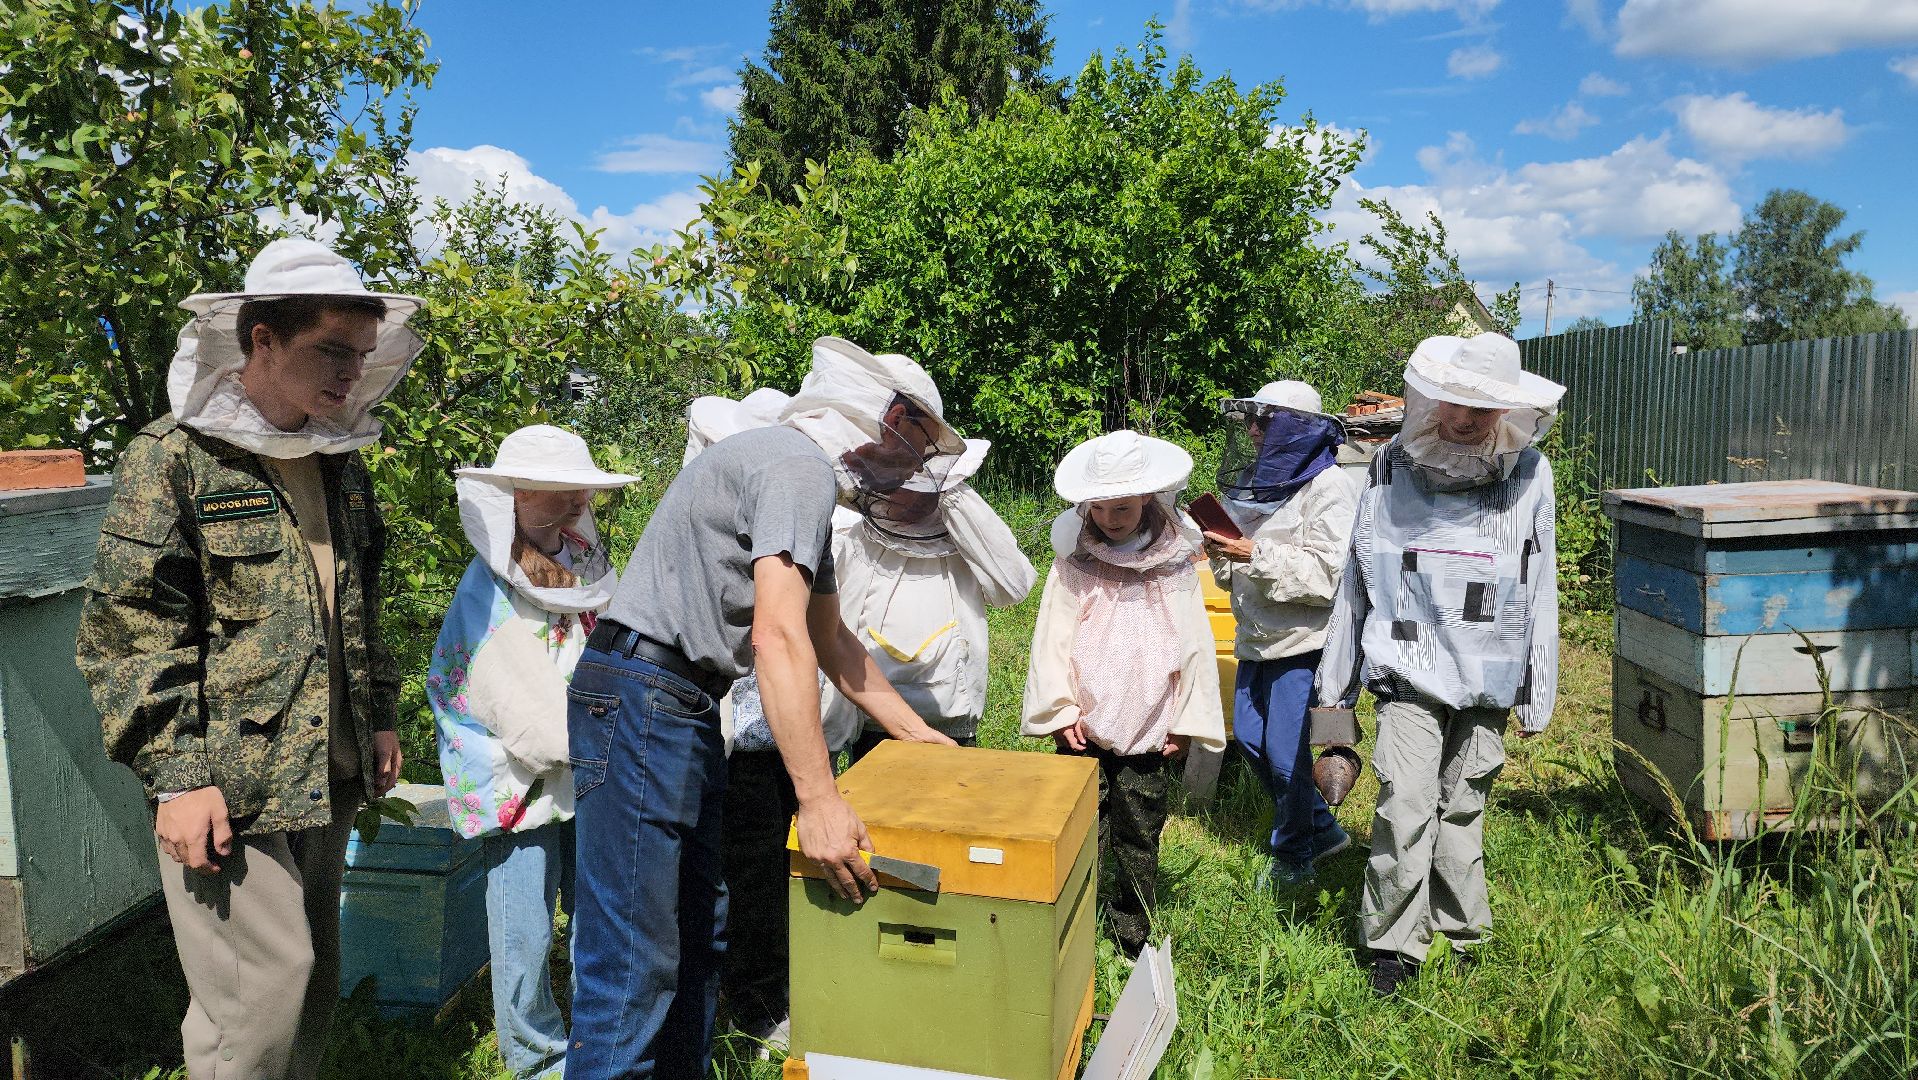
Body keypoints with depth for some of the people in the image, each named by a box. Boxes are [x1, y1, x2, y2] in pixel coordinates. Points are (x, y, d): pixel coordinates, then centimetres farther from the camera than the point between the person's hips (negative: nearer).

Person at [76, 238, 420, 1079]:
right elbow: (126, 633, -11)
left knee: (313, 983, 15)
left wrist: (378, 718, 17)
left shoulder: (339, 461, 11)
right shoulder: (173, 457, -9)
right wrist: (175, 776, -14)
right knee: (261, 989, -3)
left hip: (325, 778, 7)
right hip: (224, 786, -7)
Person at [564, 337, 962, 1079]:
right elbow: (779, 635, -25)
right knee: (634, 962, -7)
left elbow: (830, 639, 24)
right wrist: (819, 800, -26)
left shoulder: (810, 486, 18)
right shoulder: (800, 463, -15)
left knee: (697, 936, 16)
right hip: (640, 699, -11)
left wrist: (916, 733, 26)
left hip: (685, 708, 11)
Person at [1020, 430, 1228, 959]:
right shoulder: (1074, 561, -4)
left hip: (1148, 731, 1)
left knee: (1139, 836, 11)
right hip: (1084, 728, -1)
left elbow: (1194, 646, 3)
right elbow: (1052, 641, -3)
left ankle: (1134, 936, 26)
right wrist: (1061, 709, -7)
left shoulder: (1175, 564, -1)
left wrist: (1186, 720, 2)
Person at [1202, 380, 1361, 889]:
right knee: (1249, 737, 15)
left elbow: (1329, 575, -23)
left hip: (1303, 640, -9)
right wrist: (1223, 550, -5)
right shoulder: (1261, 481, 10)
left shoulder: (1329, 487, -15)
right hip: (1258, 637, 9)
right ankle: (1322, 829, 33)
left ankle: (1293, 855, 22)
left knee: (1285, 752, -1)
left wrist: (1255, 554, -26)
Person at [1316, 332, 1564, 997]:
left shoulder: (1528, 474, 1)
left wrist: (1538, 693, 8)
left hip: (1488, 680, 2)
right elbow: (1357, 579, 6)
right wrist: (1336, 684, 8)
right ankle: (1394, 945, 8)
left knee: (1463, 807, 12)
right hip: (1410, 674, -1)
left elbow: (1540, 589, 7)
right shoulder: (1391, 468, -1)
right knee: (1406, 811, -8)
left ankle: (1462, 931, 31)